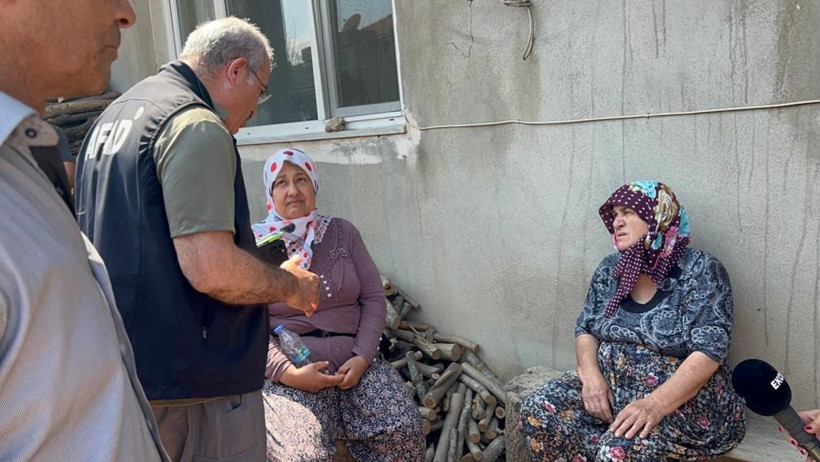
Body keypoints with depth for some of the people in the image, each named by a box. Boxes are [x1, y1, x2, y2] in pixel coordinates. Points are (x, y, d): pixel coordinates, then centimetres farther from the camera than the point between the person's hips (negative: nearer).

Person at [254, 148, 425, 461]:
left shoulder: (342, 233, 10)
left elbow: (374, 297, 7)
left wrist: (362, 357, -8)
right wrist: (289, 373, -16)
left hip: (354, 360, 3)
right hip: (289, 371, -3)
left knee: (404, 431, -18)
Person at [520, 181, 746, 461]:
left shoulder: (700, 271, -11)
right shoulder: (610, 270, 7)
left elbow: (709, 352, -19)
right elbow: (585, 330, 10)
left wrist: (655, 404, -31)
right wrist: (592, 375, -12)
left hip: (683, 398, -6)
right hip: (610, 384, 6)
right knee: (538, 411, -17)